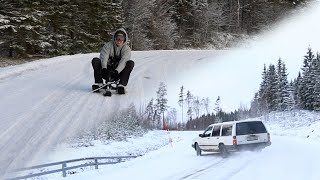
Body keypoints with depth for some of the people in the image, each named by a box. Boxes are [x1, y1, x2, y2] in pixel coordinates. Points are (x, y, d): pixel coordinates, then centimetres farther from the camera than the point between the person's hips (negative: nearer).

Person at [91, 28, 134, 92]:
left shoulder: (126, 49, -2)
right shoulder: (108, 45, 0)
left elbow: (123, 61, -19)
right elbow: (104, 57, -16)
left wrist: (117, 71, -37)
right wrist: (104, 68, -36)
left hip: (118, 72, 0)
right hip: (107, 71, 1)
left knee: (131, 63, -24)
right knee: (95, 60, -20)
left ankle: (121, 84, -32)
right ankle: (99, 83, -25)